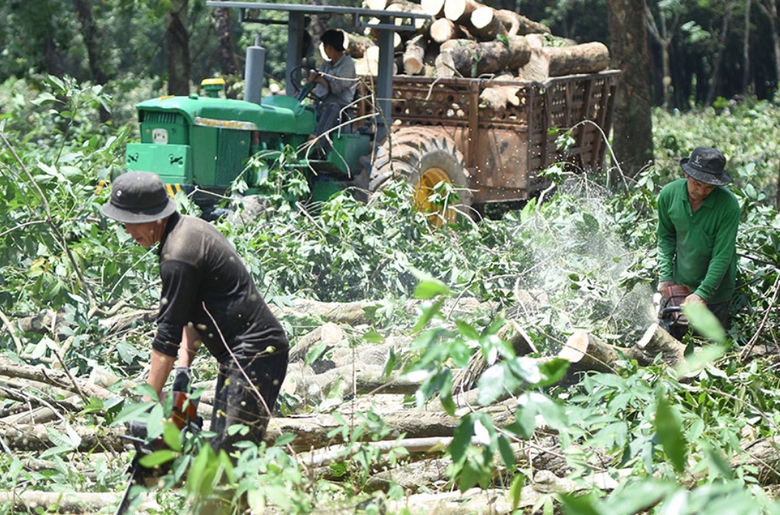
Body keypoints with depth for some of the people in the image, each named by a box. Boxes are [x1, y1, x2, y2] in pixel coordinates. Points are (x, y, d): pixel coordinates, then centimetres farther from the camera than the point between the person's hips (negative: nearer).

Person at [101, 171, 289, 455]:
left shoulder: (179, 255, -19)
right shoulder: (191, 227, 12)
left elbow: (169, 333, -16)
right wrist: (184, 366, 9)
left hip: (254, 356, -11)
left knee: (229, 457, -13)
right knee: (218, 445, 12)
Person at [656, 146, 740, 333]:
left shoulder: (728, 204, -23)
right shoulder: (669, 194, -11)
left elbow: (722, 256, -22)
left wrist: (702, 293, -27)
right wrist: (665, 276, -4)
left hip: (714, 292, -3)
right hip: (680, 285, 3)